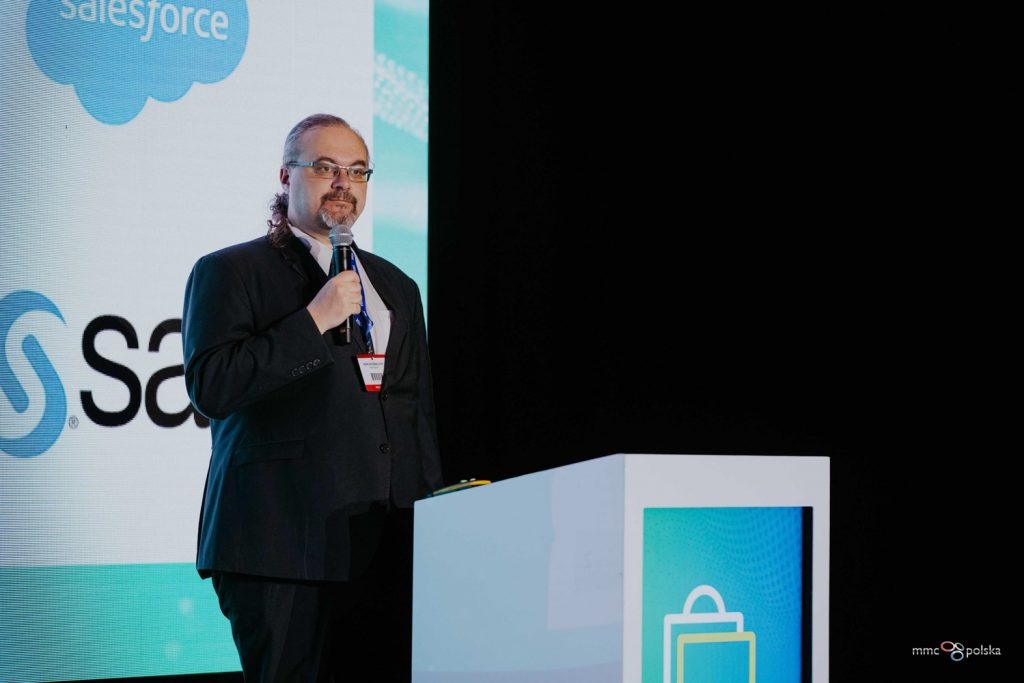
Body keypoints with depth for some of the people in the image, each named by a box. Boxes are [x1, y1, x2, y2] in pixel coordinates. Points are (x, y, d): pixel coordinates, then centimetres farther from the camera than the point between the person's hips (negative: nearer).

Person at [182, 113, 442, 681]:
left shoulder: (397, 288, 21)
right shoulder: (228, 272, 3)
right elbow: (210, 388, -11)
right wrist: (314, 320, -13)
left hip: (387, 550, 5)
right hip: (283, 548, -5)